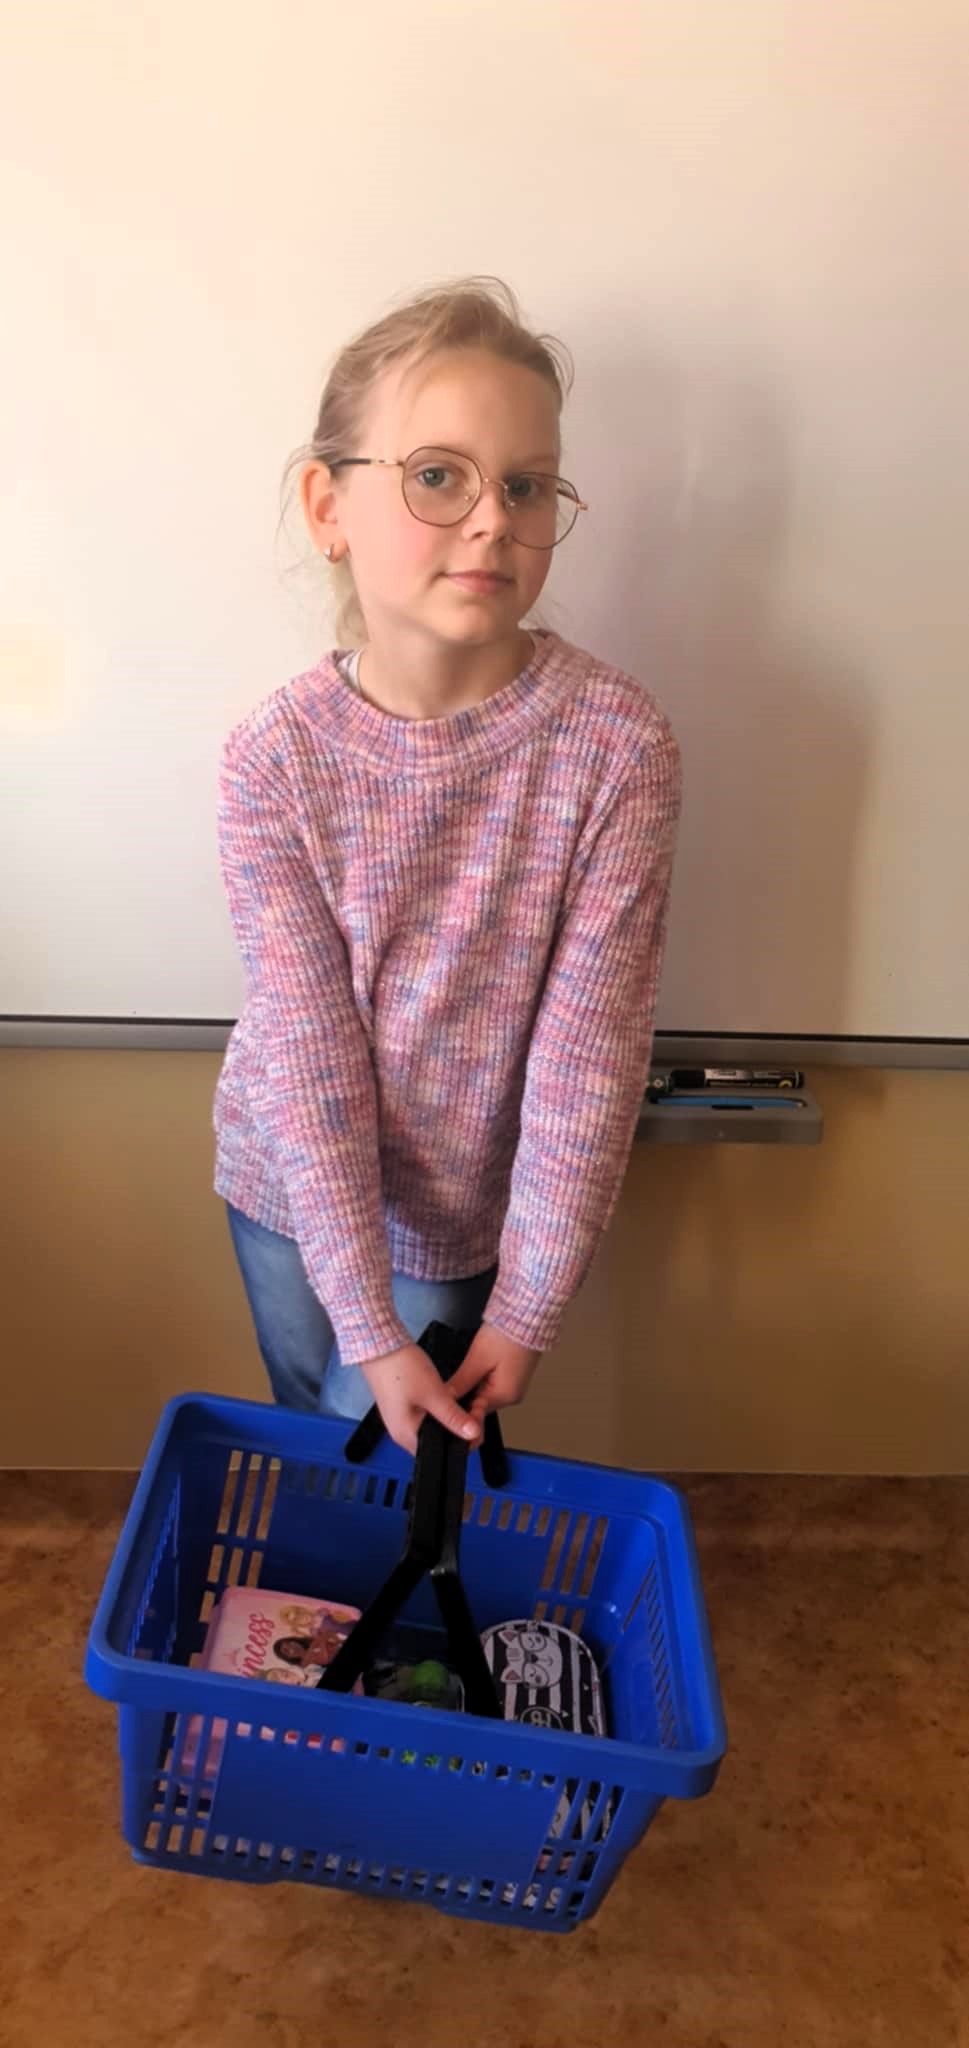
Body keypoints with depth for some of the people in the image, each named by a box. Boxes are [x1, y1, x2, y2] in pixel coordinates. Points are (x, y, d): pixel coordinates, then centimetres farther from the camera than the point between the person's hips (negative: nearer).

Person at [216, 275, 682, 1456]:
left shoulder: (617, 744, -22)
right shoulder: (275, 759, -18)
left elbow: (589, 1055, -18)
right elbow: (309, 1050, -17)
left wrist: (528, 1310, -14)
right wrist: (369, 1326, -17)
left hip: (457, 1217, -2)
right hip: (284, 1187, 2)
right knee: (310, 1454, 25)